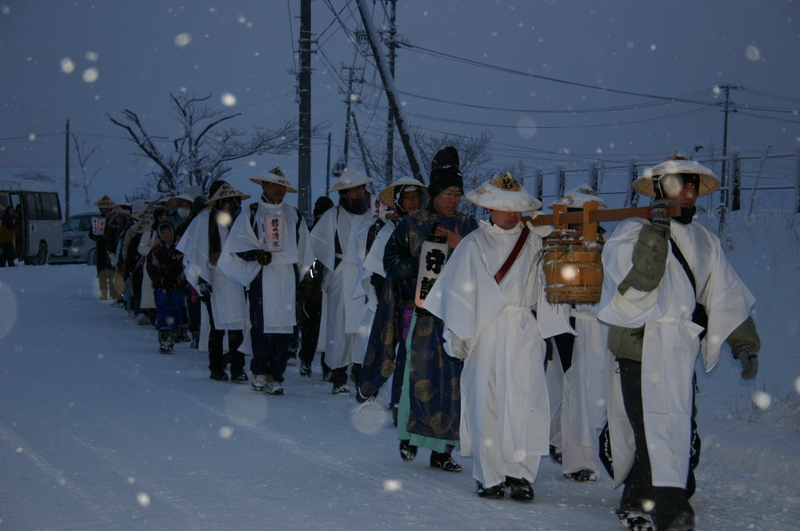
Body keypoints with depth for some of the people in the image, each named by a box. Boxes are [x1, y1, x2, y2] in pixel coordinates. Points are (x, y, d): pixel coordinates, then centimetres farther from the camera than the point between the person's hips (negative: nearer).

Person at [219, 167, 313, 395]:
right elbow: (236, 244, 4)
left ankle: (275, 376, -2)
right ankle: (260, 373, 0)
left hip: (287, 277, 2)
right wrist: (256, 254, -13)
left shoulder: (293, 215, 19)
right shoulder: (251, 214, 11)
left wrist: (303, 276, 13)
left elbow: (304, 250, 20)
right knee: (261, 326, -8)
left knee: (284, 326, -5)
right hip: (261, 277, -2)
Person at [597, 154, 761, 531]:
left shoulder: (704, 242, 16)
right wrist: (654, 234, -26)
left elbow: (726, 294, 17)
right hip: (641, 349, -7)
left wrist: (743, 340, 10)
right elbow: (636, 281, -20)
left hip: (681, 354, 7)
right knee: (656, 434, -12)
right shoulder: (633, 232, -4)